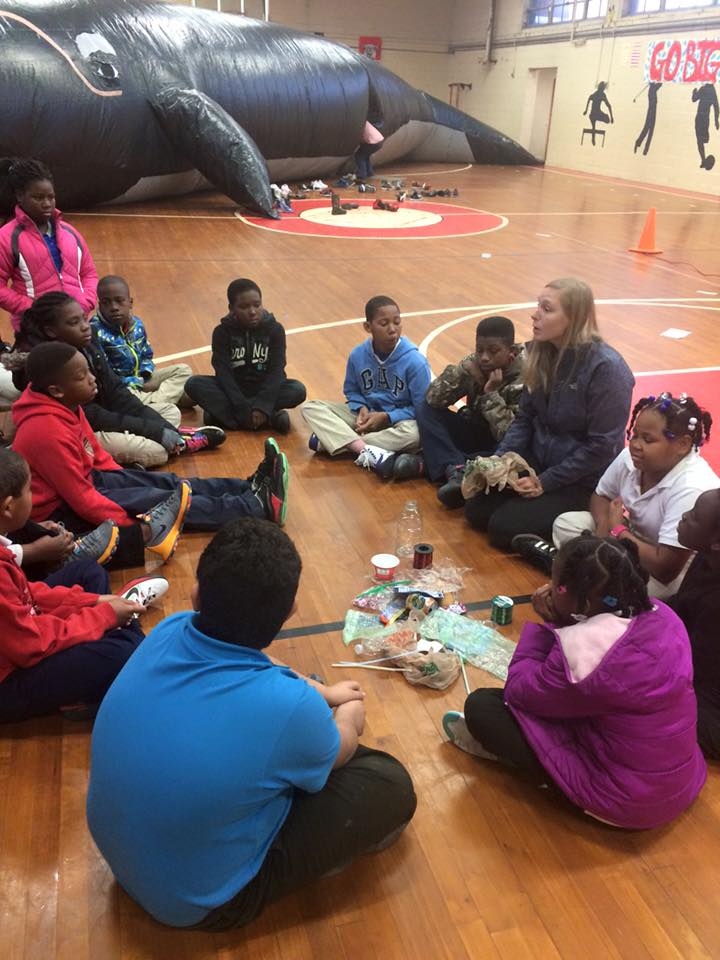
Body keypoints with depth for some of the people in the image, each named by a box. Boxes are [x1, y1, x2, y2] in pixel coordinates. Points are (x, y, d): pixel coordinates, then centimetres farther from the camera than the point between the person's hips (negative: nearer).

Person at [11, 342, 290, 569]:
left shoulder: (64, 406, -2)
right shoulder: (48, 432, -31)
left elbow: (96, 454, 12)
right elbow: (81, 499, -27)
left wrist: (127, 479, 5)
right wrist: (135, 528, -22)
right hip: (61, 511, -9)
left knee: (169, 483, -1)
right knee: (162, 499, -15)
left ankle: (251, 489, 1)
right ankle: (260, 506, -12)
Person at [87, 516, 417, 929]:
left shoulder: (168, 632, -18)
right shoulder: (289, 707, -35)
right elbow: (338, 752, -8)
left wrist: (322, 692, 18)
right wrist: (349, 718, 14)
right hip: (196, 899, -6)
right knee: (392, 785, 1)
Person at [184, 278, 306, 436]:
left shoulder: (275, 329, -8)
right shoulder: (222, 332, -8)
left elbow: (277, 370, -15)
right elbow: (223, 372, -16)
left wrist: (262, 406, -31)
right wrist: (244, 410, -29)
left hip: (265, 388, 0)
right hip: (234, 388, 0)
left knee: (298, 390, -29)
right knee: (194, 384, -24)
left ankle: (223, 415, -29)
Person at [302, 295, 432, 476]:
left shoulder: (414, 361, -17)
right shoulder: (358, 355, -7)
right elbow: (351, 391, 9)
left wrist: (386, 417, -21)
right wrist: (361, 408, -13)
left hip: (398, 420, -3)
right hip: (366, 415, 4)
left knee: (415, 433, -40)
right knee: (311, 407, -14)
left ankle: (330, 440, -30)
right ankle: (367, 451, -35)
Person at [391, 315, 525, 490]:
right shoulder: (475, 363, -8)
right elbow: (433, 400, -13)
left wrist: (492, 393, -30)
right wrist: (462, 370, -26)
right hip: (475, 435, 5)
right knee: (426, 409, -11)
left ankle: (426, 464, -32)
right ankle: (456, 469, -30)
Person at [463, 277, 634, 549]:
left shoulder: (606, 368, -24)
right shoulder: (541, 352, -3)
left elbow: (602, 445, -20)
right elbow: (524, 417, 5)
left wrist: (546, 482, -19)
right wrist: (499, 459, -9)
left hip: (581, 479, -7)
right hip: (537, 460, 7)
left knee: (503, 528, -15)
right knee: (476, 511, -2)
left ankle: (579, 517, 6)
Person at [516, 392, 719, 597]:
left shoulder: (691, 490, -34)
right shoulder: (631, 458, -11)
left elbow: (666, 568, -35)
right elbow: (600, 495, 9)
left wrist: (618, 530, -20)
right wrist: (605, 526, -15)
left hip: (678, 574, -7)